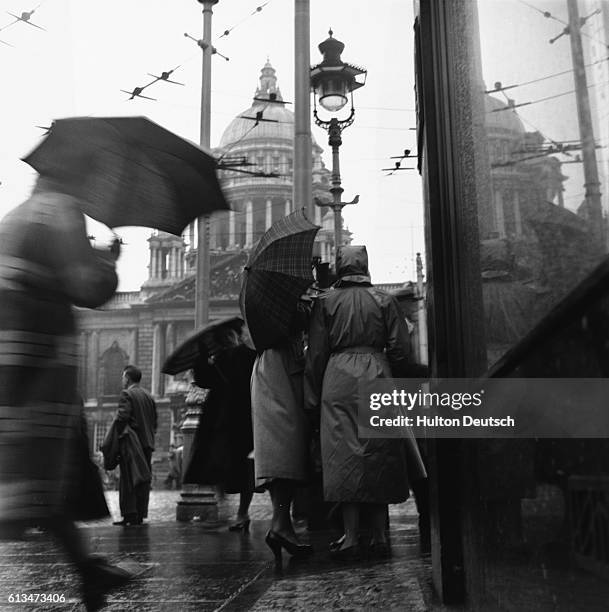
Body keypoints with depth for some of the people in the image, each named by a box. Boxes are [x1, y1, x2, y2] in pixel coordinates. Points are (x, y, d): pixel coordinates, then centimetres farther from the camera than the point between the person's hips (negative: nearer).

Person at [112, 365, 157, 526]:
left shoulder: (127, 394, -7)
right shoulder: (149, 396, 15)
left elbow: (122, 417, -19)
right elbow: (154, 422, 16)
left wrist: (116, 436, -10)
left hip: (131, 443, -7)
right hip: (147, 443, 7)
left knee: (127, 481, -3)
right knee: (143, 481, 8)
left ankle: (129, 515, -5)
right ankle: (140, 515, 10)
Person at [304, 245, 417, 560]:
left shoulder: (325, 301, 5)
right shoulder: (384, 300, 8)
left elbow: (316, 353, 3)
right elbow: (400, 348, 4)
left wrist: (312, 398, 7)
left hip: (338, 380, -1)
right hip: (377, 378, 1)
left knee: (344, 454, -1)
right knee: (378, 454, 7)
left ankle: (350, 537, -2)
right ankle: (380, 534, 10)